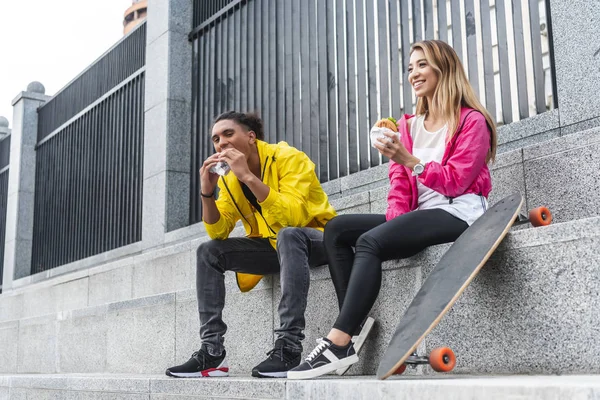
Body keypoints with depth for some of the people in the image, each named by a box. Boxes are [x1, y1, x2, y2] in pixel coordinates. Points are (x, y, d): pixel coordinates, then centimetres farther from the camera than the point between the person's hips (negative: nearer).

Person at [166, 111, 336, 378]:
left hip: (317, 239, -7)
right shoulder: (230, 178, 1)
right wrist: (207, 192, -18)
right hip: (274, 246, 7)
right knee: (209, 251, -6)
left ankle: (288, 347, -39)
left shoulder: (289, 158, -18)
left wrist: (249, 177, -34)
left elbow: (291, 217, -32)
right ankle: (211, 352, -12)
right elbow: (219, 232, -3)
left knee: (287, 235, -38)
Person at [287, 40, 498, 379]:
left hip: (458, 213, -8)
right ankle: (353, 331, -21)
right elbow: (400, 183, 10)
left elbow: (456, 182, -13)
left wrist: (409, 160, -24)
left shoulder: (472, 121, -2)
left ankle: (337, 345, -34)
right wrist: (395, 223, -8)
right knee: (337, 229, -8)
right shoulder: (409, 125, 18)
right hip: (421, 216, 8)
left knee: (370, 241, -30)